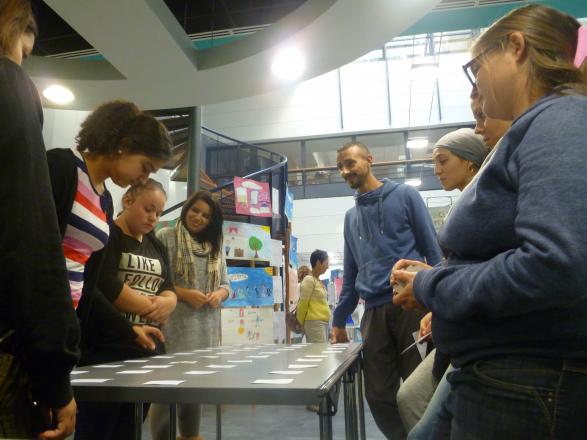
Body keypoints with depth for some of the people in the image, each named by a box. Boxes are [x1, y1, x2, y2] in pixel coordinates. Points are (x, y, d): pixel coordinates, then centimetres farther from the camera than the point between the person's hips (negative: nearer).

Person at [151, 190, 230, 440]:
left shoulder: (215, 246, 16)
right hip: (174, 327, -6)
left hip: (205, 330, 6)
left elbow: (225, 284, 17)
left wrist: (219, 294, -5)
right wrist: (184, 294, -17)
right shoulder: (165, 237, -2)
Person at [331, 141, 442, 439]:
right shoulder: (351, 216, 19)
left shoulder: (404, 195, 4)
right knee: (379, 395, 5)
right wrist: (339, 319, 18)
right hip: (374, 312, 5)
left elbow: (433, 250, -1)